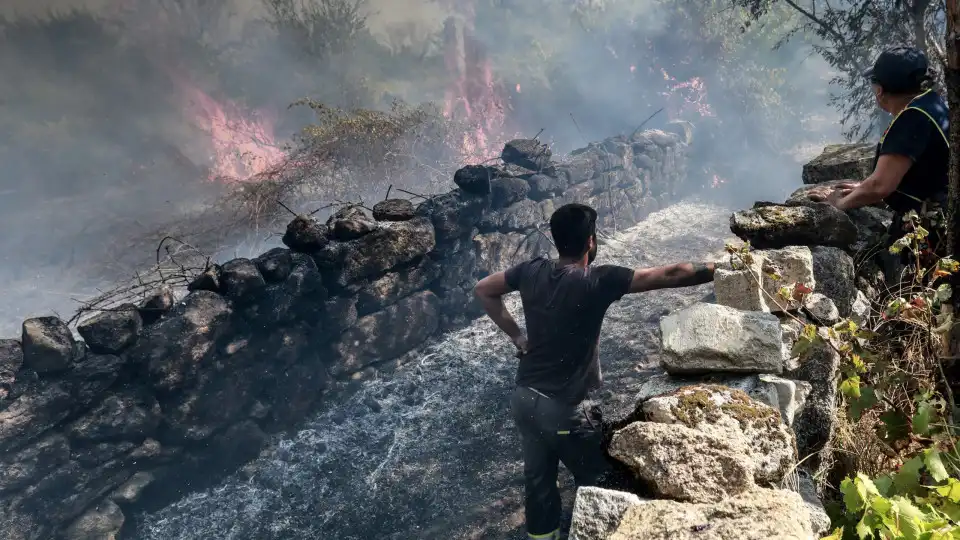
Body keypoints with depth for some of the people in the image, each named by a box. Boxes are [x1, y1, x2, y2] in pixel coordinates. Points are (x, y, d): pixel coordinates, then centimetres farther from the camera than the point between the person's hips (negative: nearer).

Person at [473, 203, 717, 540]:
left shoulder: (532, 271, -3)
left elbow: (483, 290, 13)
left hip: (524, 399, 6)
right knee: (594, 481, 17)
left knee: (539, 479, 22)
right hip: (561, 410, -6)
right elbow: (670, 276, -16)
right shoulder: (598, 282, -20)